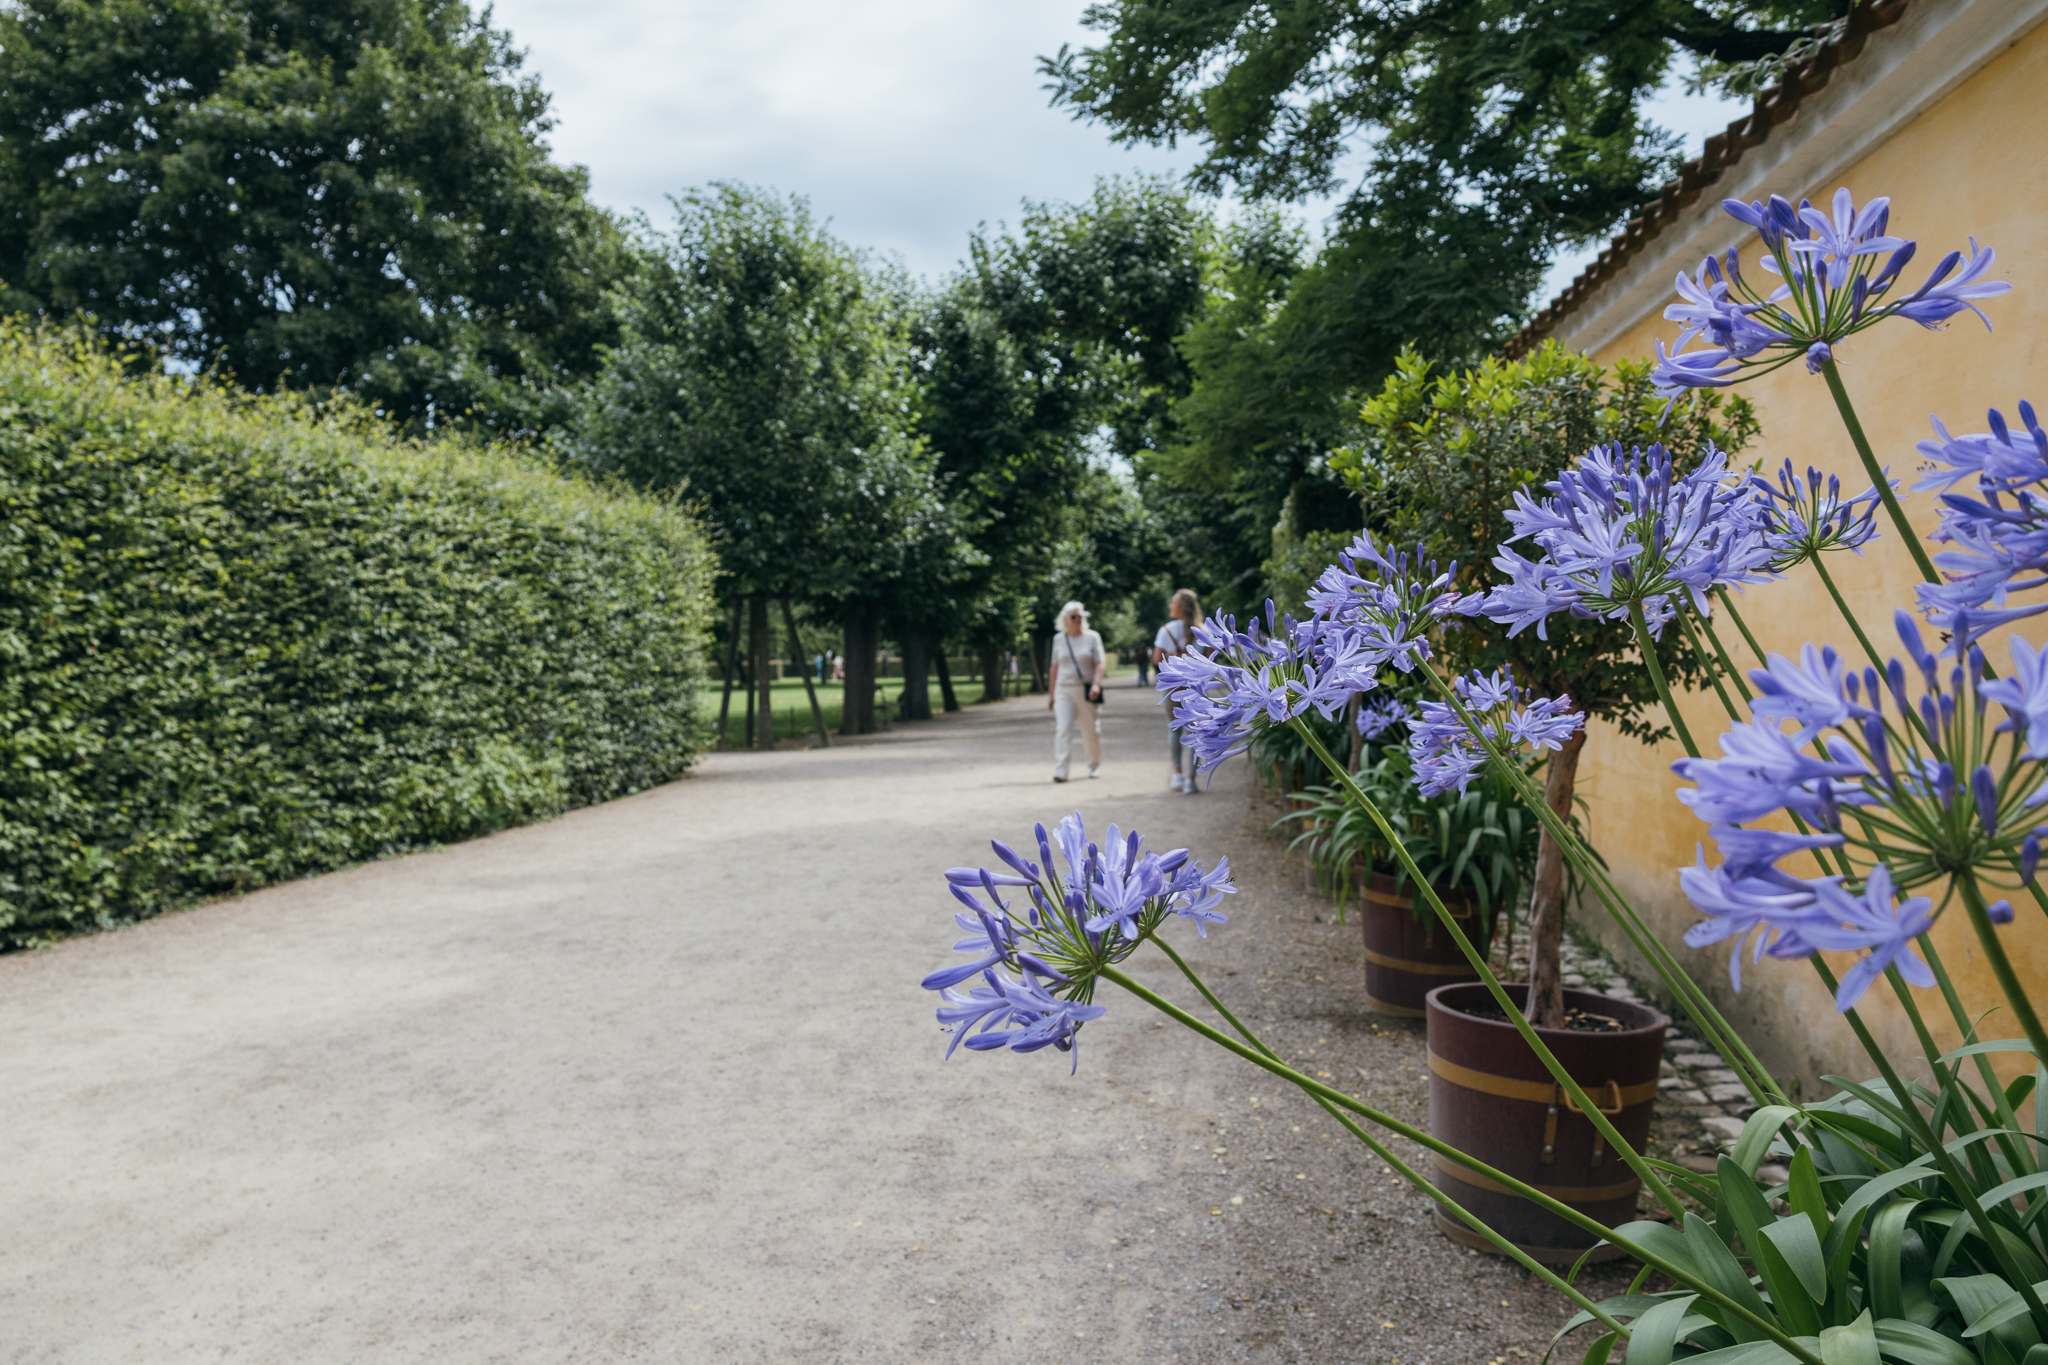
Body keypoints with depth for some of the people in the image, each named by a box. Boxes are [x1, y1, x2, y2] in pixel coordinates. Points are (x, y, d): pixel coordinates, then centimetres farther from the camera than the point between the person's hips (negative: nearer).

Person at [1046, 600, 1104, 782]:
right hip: (1063, 690, 1)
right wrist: (1051, 693, 14)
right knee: (1062, 729, -13)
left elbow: (1100, 663, -4)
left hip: (1086, 691, -1)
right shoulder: (1058, 639, 9)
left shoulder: (1092, 637, 2)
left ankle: (1095, 766, 26)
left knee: (1091, 731, 6)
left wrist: (1096, 684, -20)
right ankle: (1060, 770, -18)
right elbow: (1055, 667, 14)